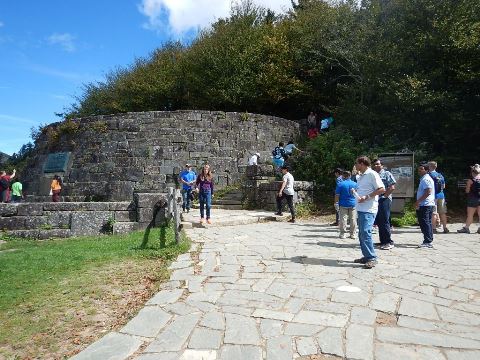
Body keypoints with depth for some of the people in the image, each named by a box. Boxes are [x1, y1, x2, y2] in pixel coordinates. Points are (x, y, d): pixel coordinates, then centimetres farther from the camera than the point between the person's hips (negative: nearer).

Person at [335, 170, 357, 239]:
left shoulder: (340, 184, -8)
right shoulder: (355, 184, 2)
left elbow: (337, 195, -9)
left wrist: (336, 204, -3)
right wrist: (357, 203, 19)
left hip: (343, 204, -2)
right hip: (353, 204, 3)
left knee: (343, 219, 2)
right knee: (353, 219, 8)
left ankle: (343, 234, 4)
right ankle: (352, 234, 13)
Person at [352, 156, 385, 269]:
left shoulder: (372, 174, -9)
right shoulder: (361, 176, 18)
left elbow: (382, 189, -16)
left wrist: (366, 197, -20)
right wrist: (355, 192, 10)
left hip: (368, 209, -10)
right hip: (360, 209, 10)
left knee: (365, 232, -15)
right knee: (361, 234, 11)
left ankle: (372, 258, -8)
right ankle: (366, 256, 20)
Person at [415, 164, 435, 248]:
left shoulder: (425, 179, -14)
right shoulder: (425, 178, 20)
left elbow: (428, 192, -23)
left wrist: (418, 201, -20)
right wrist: (419, 202, 21)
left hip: (424, 205, -11)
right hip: (429, 204, 11)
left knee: (424, 223, -9)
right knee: (428, 223, 13)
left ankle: (427, 242, -8)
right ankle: (429, 241, 20)